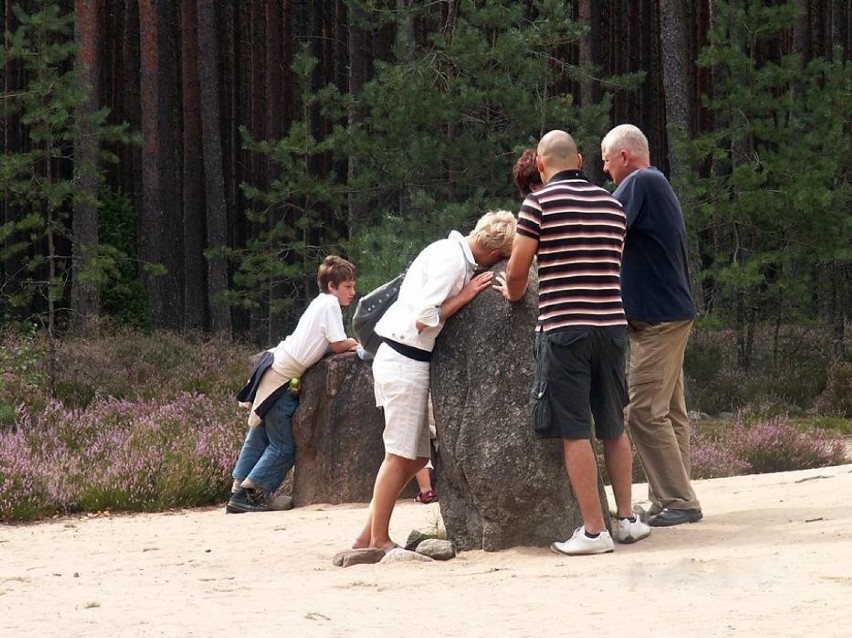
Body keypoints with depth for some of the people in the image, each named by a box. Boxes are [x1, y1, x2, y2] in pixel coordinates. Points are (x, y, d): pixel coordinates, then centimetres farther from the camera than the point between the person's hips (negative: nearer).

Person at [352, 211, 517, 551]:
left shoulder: (453, 251, 12)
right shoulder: (452, 261, -18)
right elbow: (424, 319, -22)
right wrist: (465, 295, -15)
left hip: (407, 360, 10)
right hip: (405, 361, -10)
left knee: (417, 454, 12)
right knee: (401, 454, -3)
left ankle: (367, 536, 14)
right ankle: (379, 540, 5)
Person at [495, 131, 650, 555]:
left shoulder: (539, 203, -5)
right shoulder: (612, 205, 11)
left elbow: (516, 272, -5)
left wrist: (512, 295, 16)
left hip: (563, 328, -5)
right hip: (611, 325, 5)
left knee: (574, 432, -2)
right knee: (614, 428, 17)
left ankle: (594, 531, -3)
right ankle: (627, 518, 20)